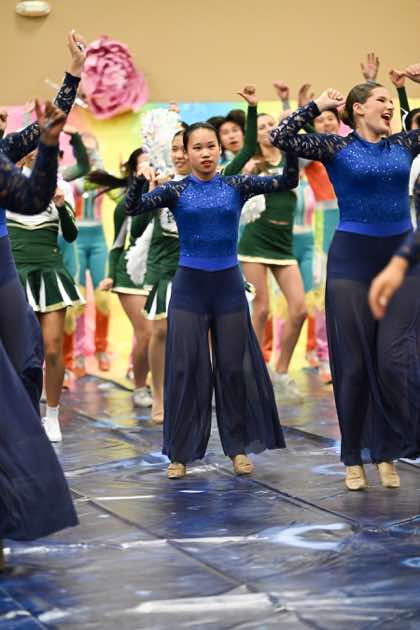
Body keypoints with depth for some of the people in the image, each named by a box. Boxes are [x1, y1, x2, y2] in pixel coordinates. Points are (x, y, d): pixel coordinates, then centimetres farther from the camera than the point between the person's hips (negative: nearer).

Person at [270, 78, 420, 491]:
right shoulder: (336, 148, -1)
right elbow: (280, 139, -10)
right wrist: (318, 105, -5)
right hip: (352, 261, -3)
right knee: (354, 362, 2)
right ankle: (353, 458, 14)